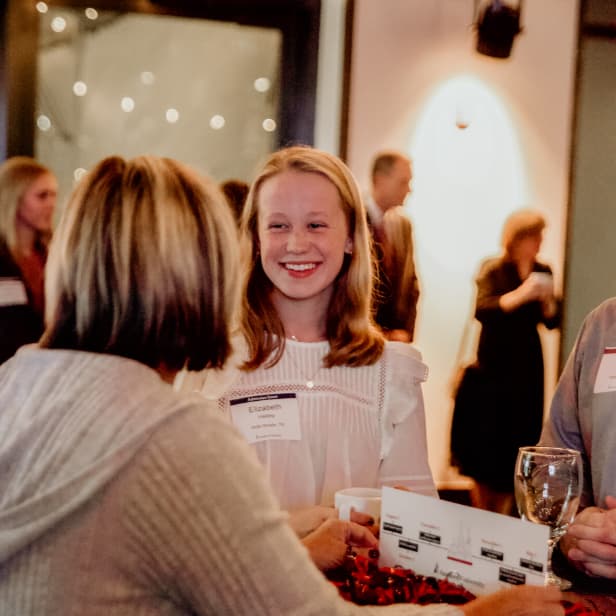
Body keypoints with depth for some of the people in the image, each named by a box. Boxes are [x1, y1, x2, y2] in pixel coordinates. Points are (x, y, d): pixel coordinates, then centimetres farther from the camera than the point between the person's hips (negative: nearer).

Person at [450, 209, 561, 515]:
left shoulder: (542, 272, 7)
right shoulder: (493, 269, -5)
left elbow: (552, 321, 5)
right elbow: (482, 309, -22)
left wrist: (548, 300, -16)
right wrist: (521, 294, -36)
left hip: (526, 373, 4)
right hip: (492, 370, -3)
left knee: (514, 455, 3)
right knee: (484, 452, -1)